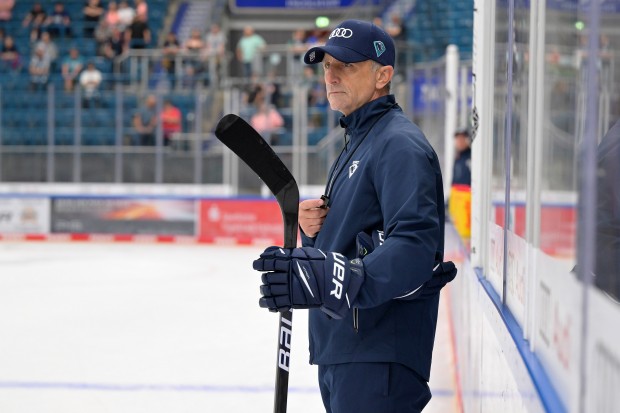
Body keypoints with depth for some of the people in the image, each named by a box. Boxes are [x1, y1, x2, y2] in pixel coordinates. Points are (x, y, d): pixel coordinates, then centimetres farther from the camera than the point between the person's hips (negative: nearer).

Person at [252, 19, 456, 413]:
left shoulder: (399, 144, -13)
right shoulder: (357, 143, 20)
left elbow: (414, 248, -27)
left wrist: (332, 279, -39)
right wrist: (313, 229, 1)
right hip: (340, 351, 10)